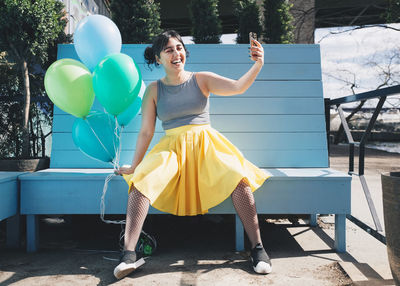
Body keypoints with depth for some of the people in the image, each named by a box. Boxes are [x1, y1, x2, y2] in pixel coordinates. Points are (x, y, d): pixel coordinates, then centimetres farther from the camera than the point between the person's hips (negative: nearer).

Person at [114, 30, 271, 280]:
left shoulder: (202, 79, 6)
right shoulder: (154, 89, 8)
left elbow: (237, 87, -10)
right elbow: (146, 132, 10)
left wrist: (257, 66, -28)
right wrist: (134, 166, 11)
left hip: (205, 144, 0)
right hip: (172, 147, 1)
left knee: (238, 177, -30)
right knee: (141, 180, -30)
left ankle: (257, 248, -20)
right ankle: (130, 253, -28)